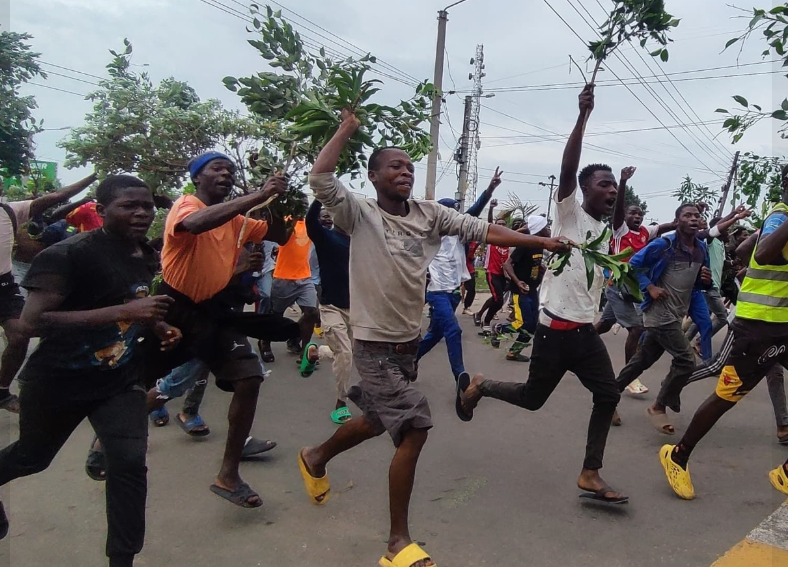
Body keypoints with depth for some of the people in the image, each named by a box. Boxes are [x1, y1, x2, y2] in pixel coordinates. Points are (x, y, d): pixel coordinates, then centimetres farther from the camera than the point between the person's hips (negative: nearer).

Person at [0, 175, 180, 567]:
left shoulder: (149, 258, -1)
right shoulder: (67, 255, -24)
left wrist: (158, 328, -4)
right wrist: (123, 311, -38)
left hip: (120, 380, 4)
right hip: (56, 380, -4)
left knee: (130, 463, -10)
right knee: (32, 458, 21)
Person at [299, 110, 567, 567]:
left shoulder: (430, 214, 2)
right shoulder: (361, 215, -10)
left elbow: (484, 231, -3)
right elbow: (321, 179, -25)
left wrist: (539, 241, -10)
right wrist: (347, 129, -15)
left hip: (410, 339, 7)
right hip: (376, 341, -7)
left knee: (378, 421, 24)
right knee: (415, 427, -12)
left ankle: (316, 458, 54)